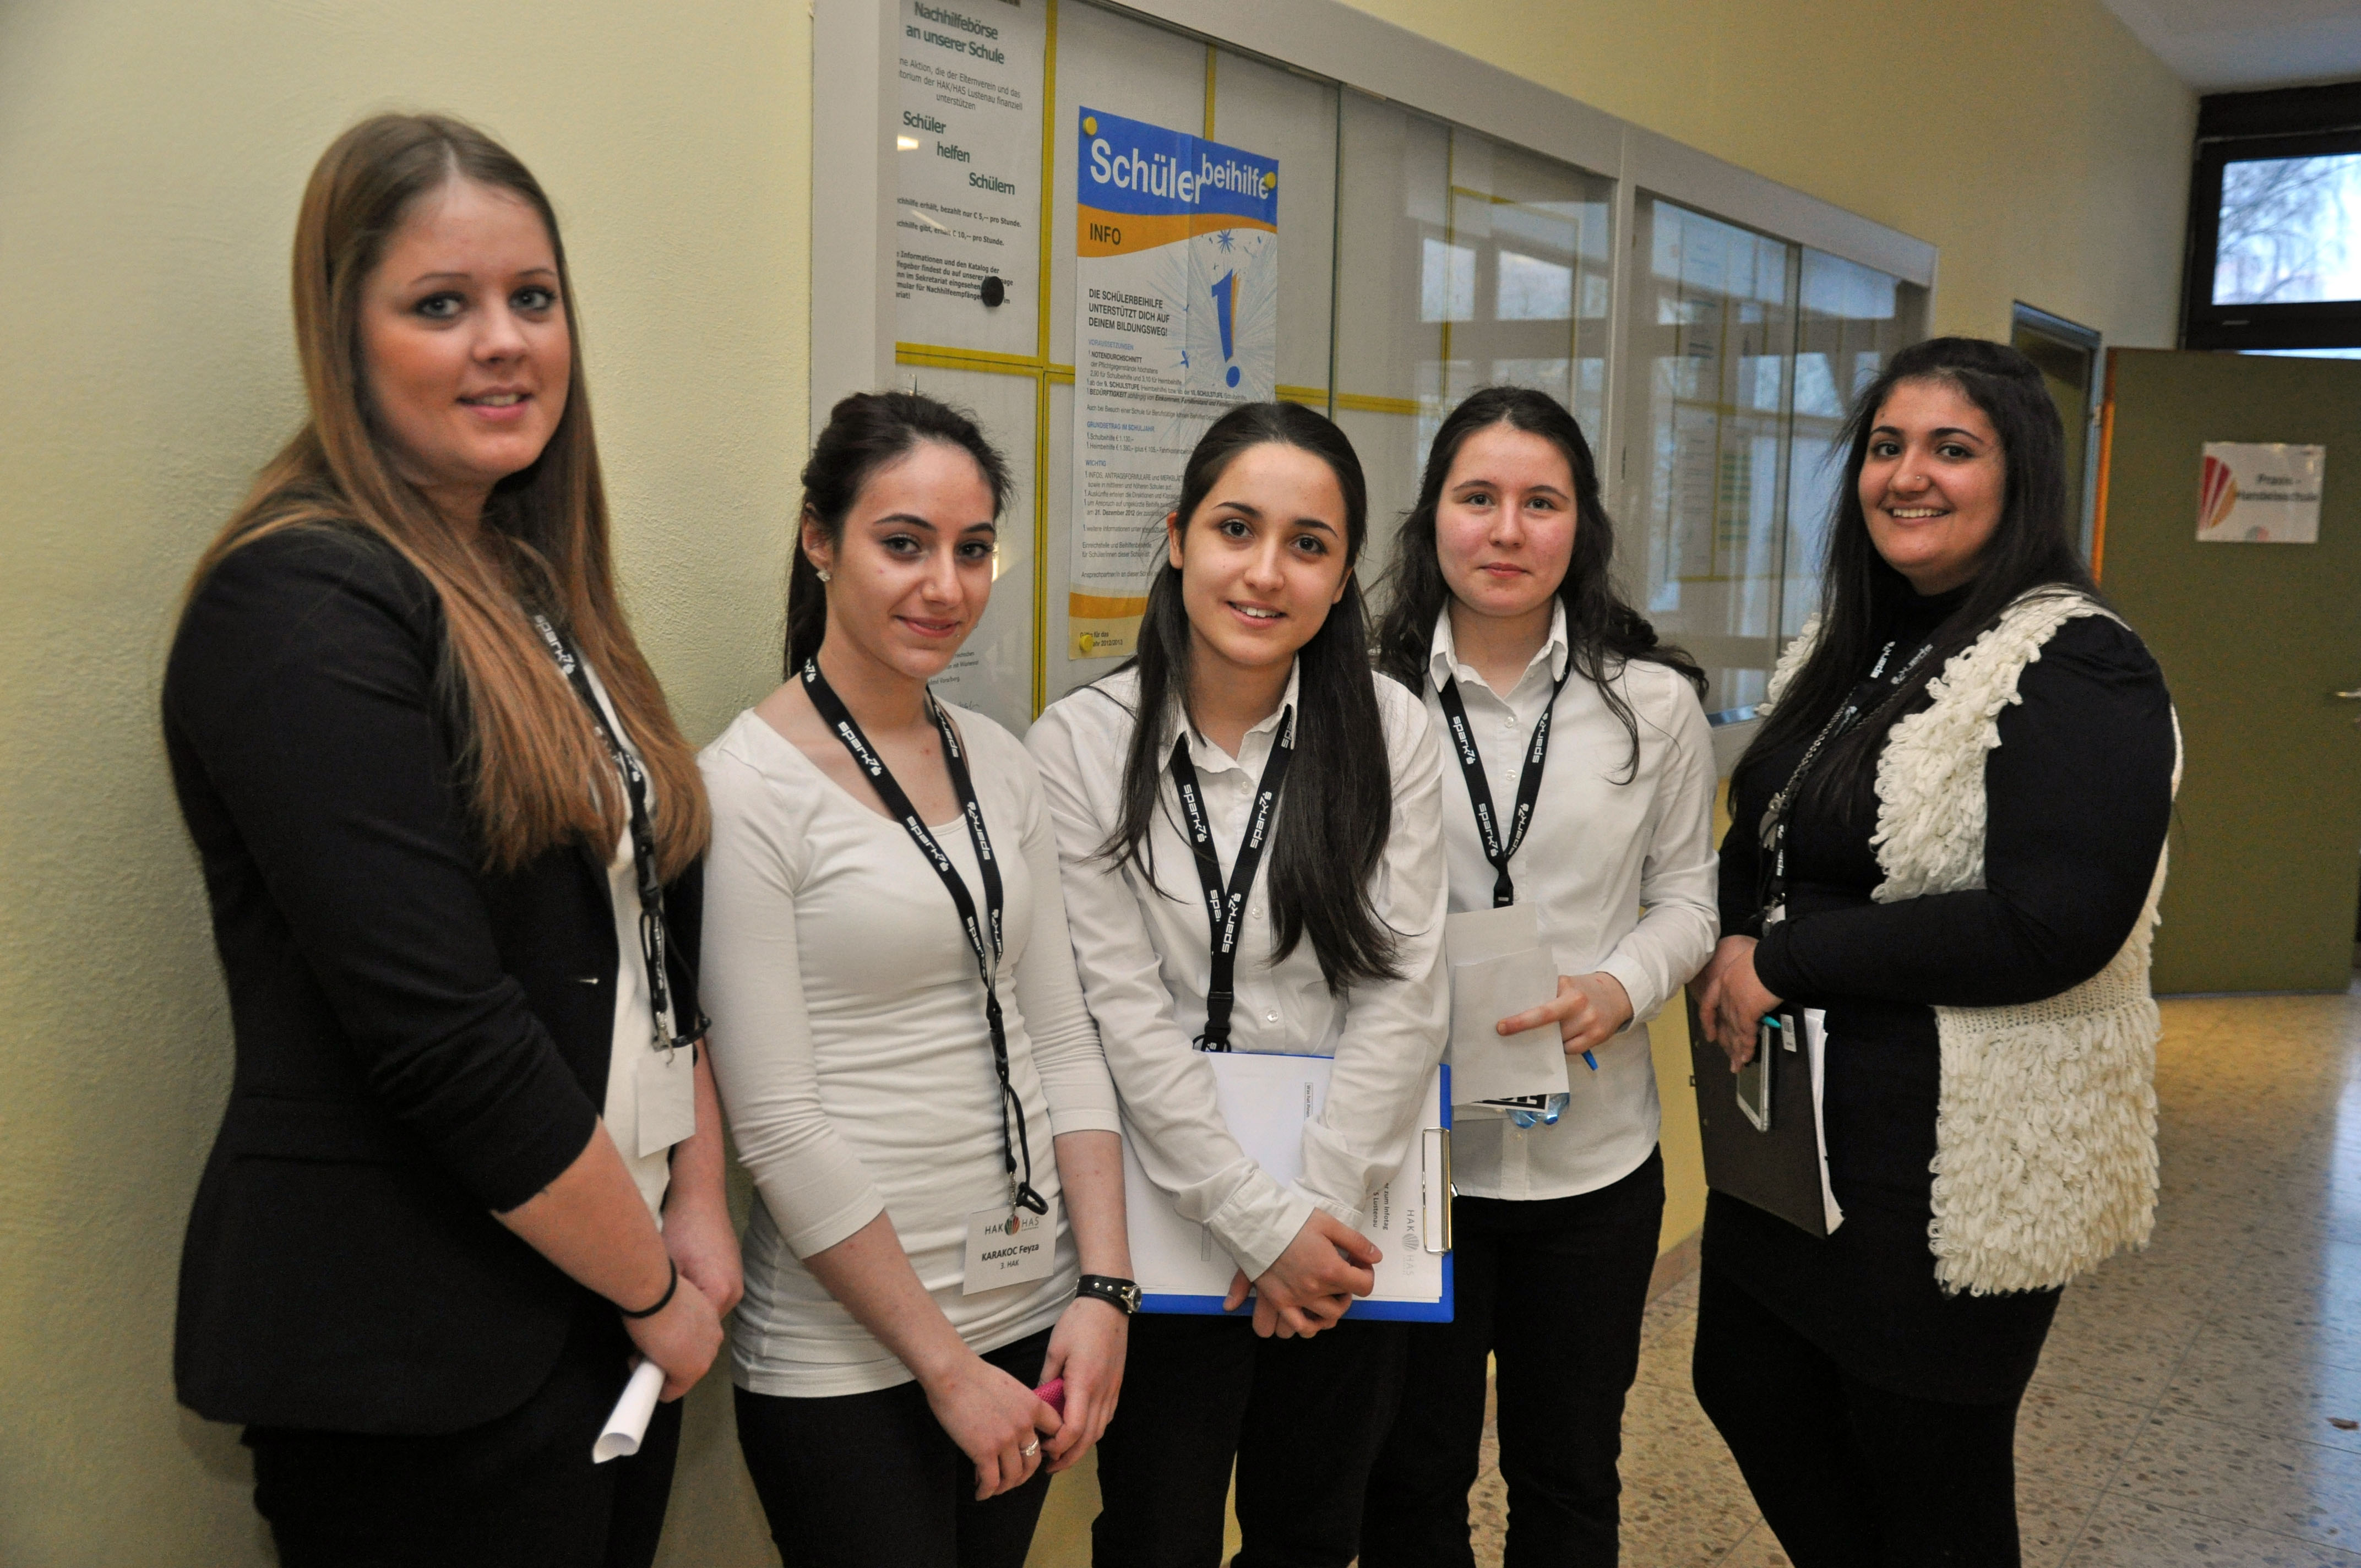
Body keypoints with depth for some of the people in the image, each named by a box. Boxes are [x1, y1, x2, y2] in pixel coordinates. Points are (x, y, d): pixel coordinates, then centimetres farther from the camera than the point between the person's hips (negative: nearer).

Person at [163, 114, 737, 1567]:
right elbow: (441, 1034, -22)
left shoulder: (540, 590, 9)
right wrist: (651, 1285, -12)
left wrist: (699, 1206, 2)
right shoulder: (301, 606, -16)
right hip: (414, 1362, -7)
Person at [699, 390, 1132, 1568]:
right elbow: (775, 1125, -16)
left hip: (1032, 1311, 6)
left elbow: (1061, 1036, 6)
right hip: (846, 1356, -6)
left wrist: (1104, 1288, -2)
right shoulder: (750, 785, -14)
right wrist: (945, 1364, -12)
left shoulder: (998, 763, 5)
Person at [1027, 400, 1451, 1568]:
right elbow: (1124, 1012, -13)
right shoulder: (1081, 744, -9)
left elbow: (1404, 991, -7)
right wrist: (1259, 1220, -16)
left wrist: (1321, 1200, -15)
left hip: (1341, 1224, 2)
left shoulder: (1389, 733, -4)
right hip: (1169, 1221, -2)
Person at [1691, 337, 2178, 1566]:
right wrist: (1735, 943, -6)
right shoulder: (1853, 647, 9)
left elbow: (2052, 925, -25)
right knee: (1746, 1387, 21)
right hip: (1798, 1119, 8)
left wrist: (1783, 963, -19)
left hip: (1963, 1162, -8)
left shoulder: (2078, 669, -16)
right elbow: (1765, 839, 16)